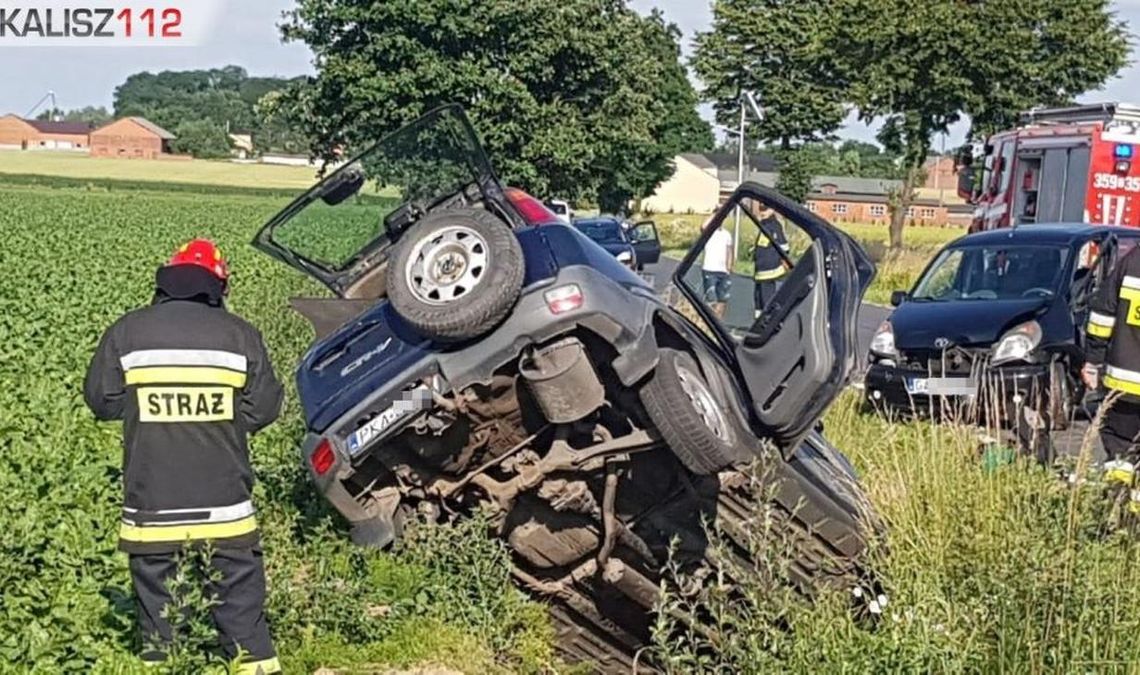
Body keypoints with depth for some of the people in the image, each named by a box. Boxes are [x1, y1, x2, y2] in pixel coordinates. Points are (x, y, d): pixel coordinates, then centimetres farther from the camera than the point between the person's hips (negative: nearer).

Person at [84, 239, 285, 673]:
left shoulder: (127, 332, -3)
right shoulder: (240, 335, -3)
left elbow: (101, 400, 2)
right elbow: (264, 408, -2)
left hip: (152, 501, 0)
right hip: (222, 499, 0)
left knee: (156, 587, 12)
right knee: (238, 587, 10)